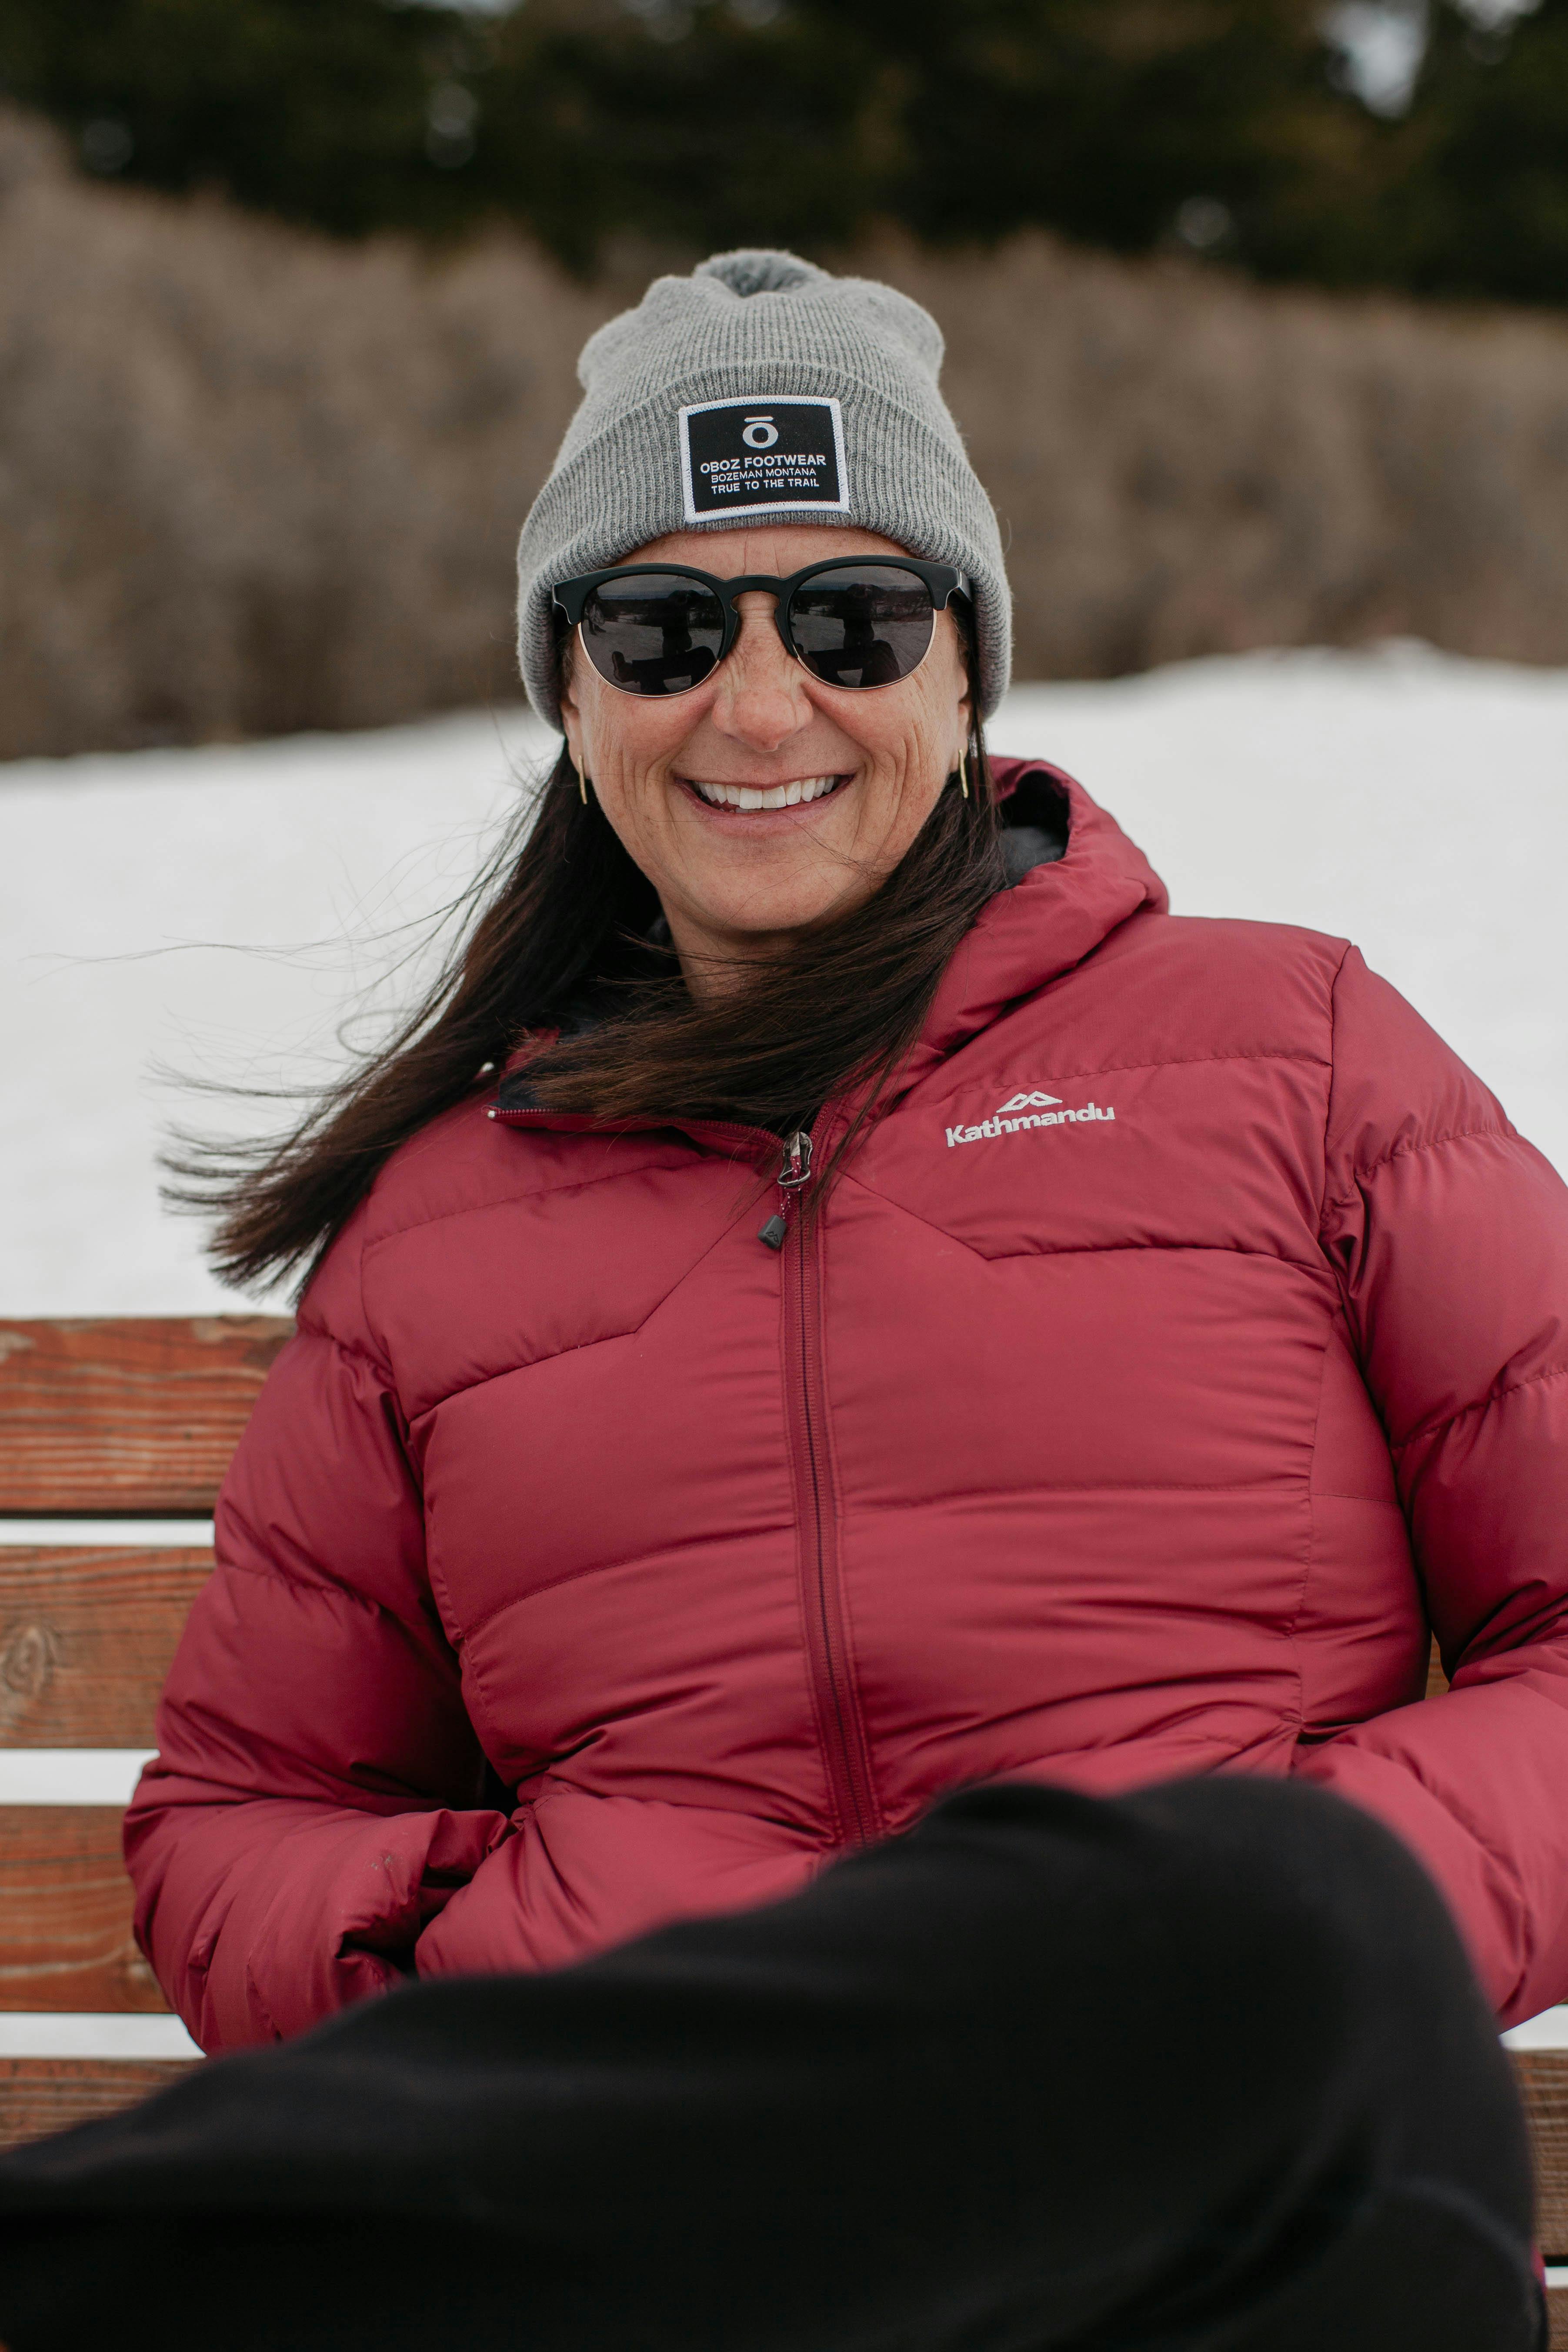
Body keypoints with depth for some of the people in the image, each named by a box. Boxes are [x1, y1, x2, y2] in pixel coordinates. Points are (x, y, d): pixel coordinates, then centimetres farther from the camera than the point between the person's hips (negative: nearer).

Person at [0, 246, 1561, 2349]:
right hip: (655, 2183, 0)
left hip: (1256, 2183, 1)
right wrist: (447, 1958, 1)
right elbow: (236, 1814, 27)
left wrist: (1279, 1933, -9)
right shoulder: (436, 1219, 24)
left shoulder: (1292, 1046, 18)